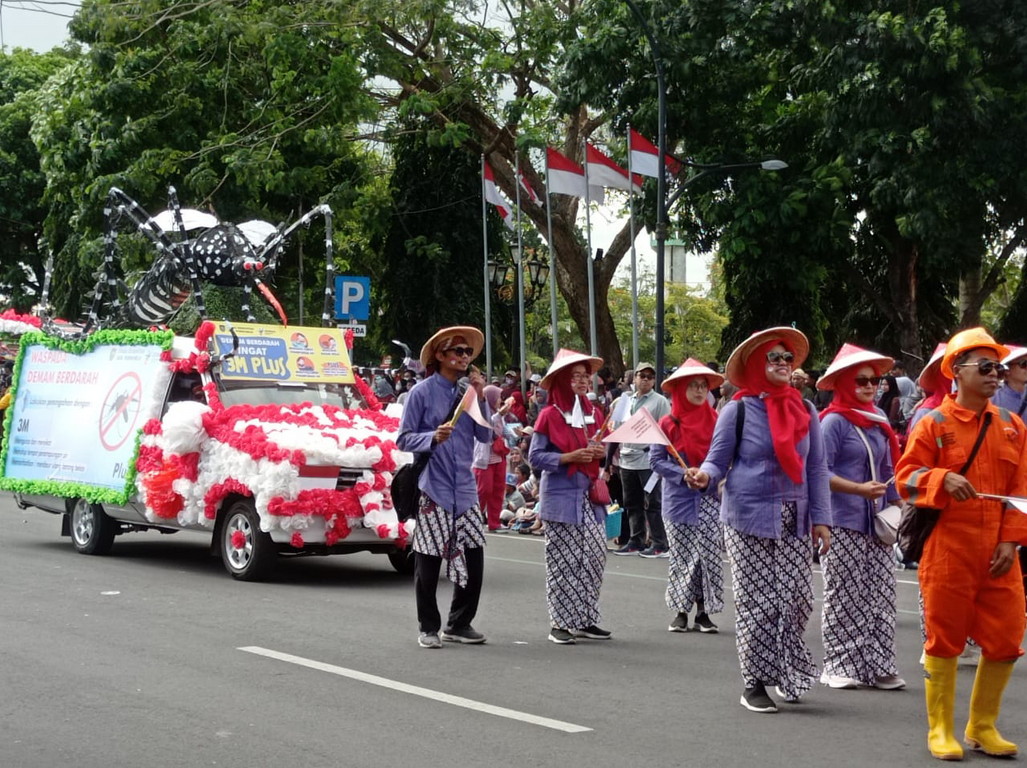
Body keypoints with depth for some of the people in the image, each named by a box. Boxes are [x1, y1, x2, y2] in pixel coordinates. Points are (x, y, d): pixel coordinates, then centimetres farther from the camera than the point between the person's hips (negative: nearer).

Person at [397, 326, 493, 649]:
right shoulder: (423, 391, -4)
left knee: (473, 558, 5)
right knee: (428, 562, 1)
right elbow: (403, 439, -4)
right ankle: (429, 628, 13)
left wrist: (481, 398, -3)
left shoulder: (469, 391, 10)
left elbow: (486, 436, 6)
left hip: (464, 487, 5)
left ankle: (459, 624, 19)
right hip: (432, 488, -5)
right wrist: (433, 437, -21)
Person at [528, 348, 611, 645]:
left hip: (589, 496, 6)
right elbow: (535, 457, -8)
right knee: (563, 561, -3)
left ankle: (585, 620, 14)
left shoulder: (592, 413, 10)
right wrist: (568, 457, -18)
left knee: (594, 557, 4)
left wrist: (601, 453, -2)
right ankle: (560, 623, 4)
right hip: (561, 498, -6)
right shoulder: (549, 415, -7)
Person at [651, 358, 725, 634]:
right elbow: (656, 460, -4)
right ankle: (680, 611, 13)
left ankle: (704, 611, 6)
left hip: (709, 498, 1)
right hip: (679, 500, -1)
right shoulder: (667, 424, -2)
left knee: (709, 555, -3)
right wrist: (684, 475, -15)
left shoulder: (715, 420, 2)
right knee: (681, 556, 5)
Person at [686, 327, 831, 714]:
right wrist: (703, 475, -25)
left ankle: (788, 673, 23)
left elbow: (817, 469, 8)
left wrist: (821, 518, 2)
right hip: (749, 518, -3)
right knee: (757, 602, -1)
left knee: (796, 598, 1)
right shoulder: (738, 411, -4)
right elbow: (718, 460, -2)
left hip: (795, 521, 4)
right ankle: (755, 684, 9)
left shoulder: (804, 411, 7)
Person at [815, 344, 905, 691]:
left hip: (875, 522, 6)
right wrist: (860, 489, -21)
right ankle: (840, 667, 8)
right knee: (843, 597, 0)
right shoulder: (833, 421, -8)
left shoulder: (878, 421, 12)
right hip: (842, 523, -6)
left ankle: (877, 666, 9)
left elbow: (887, 470, 16)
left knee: (880, 595, 4)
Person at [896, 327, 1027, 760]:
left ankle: (982, 727, 23)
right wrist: (944, 480, -24)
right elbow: (906, 477, -6)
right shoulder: (934, 424, -3)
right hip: (948, 550, -4)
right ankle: (940, 730, 16)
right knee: (944, 639, 3)